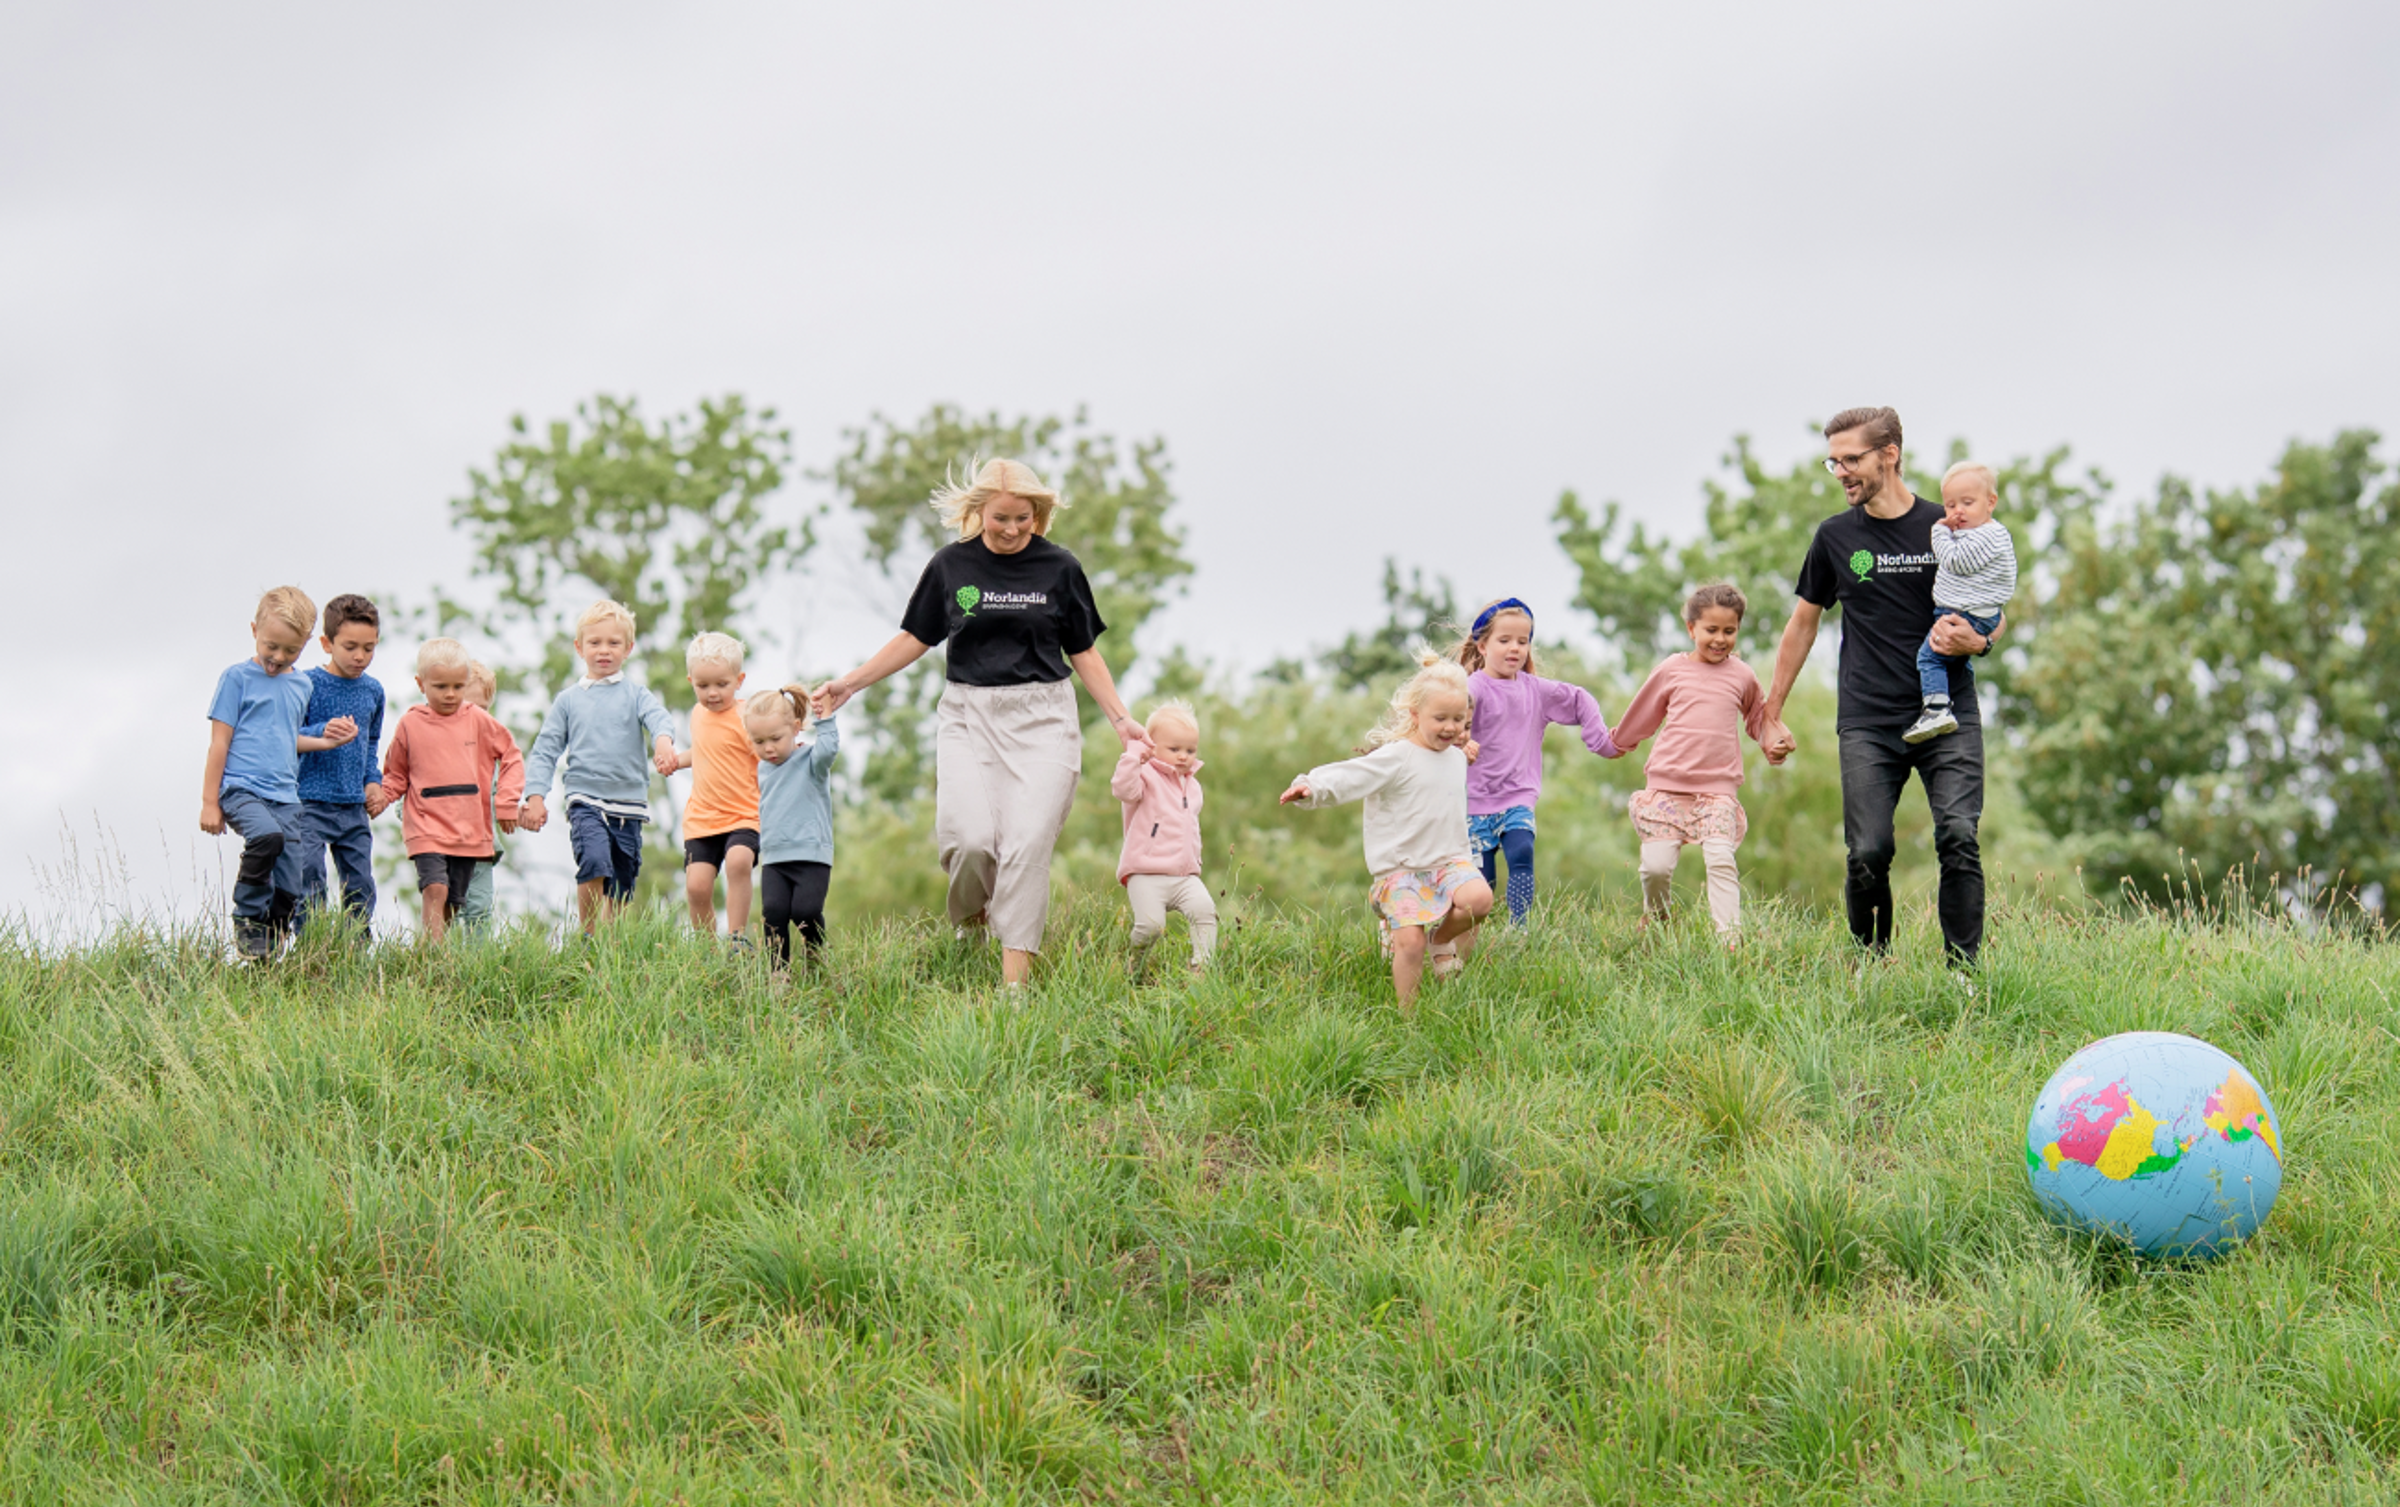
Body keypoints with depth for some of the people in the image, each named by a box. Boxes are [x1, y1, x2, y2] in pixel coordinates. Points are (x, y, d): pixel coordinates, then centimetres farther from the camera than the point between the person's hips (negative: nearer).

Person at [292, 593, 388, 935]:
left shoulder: (373, 690, 11)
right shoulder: (309, 685, -7)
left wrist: (373, 782, 10)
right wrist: (323, 733, -31)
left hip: (354, 807, 6)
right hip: (310, 803, -6)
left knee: (361, 887, 8)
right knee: (309, 878, -14)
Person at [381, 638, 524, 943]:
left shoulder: (479, 721, 5)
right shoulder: (410, 725, 3)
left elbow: (511, 757, 12)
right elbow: (396, 774, 14)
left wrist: (506, 802, 3)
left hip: (471, 830, 2)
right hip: (426, 827, -2)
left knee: (453, 903, 8)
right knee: (435, 890, -20)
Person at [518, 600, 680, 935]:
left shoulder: (635, 694, 8)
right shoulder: (568, 700, 10)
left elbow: (658, 717, -12)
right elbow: (546, 750, 10)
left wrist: (663, 742, -36)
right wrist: (535, 796, -3)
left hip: (629, 804, 1)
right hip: (585, 799, -1)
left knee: (621, 889, 7)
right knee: (594, 861, -26)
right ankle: (585, 937, -16)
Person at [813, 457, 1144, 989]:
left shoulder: (1059, 569, 3)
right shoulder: (951, 565, 4)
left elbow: (1083, 652, 10)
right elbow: (916, 638, 13)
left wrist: (1120, 719, 4)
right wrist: (851, 682, 9)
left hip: (1041, 719, 0)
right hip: (969, 716, 1)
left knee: (1028, 841, -11)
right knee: (967, 837, -16)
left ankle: (1015, 978, -7)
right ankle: (971, 918, 17)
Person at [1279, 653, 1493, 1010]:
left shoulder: (1457, 758, 11)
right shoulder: (1397, 757, -11)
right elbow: (1350, 776, -23)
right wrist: (1312, 787, -37)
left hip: (1449, 861, 5)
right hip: (1400, 867, -5)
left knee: (1479, 898, -26)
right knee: (1409, 940, -20)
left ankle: (1442, 939, 3)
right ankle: (1408, 1013, -2)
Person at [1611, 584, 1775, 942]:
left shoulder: (1742, 676, 11)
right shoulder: (1672, 670, 6)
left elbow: (1759, 720, 28)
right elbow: (1641, 715, 23)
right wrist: (1620, 740, 35)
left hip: (1718, 789, 0)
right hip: (1667, 785, 0)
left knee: (1720, 859, -19)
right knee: (1656, 866, -7)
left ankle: (1730, 938, -21)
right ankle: (1654, 919, 22)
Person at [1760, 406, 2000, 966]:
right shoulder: (1835, 537, 9)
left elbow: (1996, 617, 14)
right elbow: (1803, 624, 20)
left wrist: (1977, 640, -10)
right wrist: (1773, 715, 19)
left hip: (1947, 714, -1)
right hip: (1867, 724, 1)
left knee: (1958, 840, -15)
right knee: (1868, 853, -9)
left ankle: (1964, 968, -9)